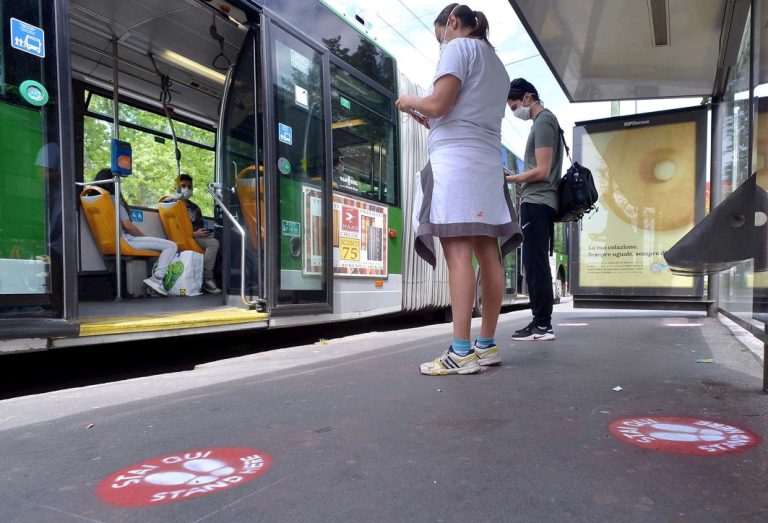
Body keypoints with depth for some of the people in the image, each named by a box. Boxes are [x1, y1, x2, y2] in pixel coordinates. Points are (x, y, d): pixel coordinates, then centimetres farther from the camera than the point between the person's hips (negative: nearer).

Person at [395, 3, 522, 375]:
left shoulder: (459, 47, 3)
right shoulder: (497, 64, 29)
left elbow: (437, 104, -11)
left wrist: (409, 103, 8)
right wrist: (431, 122, 25)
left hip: (456, 160, -9)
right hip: (489, 164, 9)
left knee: (458, 254, -15)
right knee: (488, 255, 3)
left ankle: (461, 352, -18)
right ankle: (487, 345, 8)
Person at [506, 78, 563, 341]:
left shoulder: (543, 121, -7)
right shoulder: (548, 120, 23)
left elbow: (542, 171, -15)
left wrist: (509, 179, -6)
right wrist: (517, 179, 14)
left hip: (536, 203, -10)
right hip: (541, 203, 10)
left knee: (535, 265, -10)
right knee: (538, 265, 9)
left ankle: (542, 325, -7)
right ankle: (542, 323, 13)